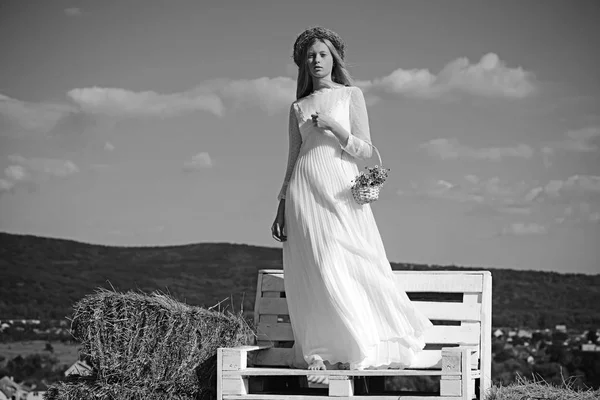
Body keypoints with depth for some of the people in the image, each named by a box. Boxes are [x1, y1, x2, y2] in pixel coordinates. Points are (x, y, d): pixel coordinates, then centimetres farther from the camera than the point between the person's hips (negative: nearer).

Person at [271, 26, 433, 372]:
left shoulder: (351, 95, 9)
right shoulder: (298, 108, 16)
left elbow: (366, 151, 3)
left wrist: (334, 126, -11)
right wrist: (282, 208, 11)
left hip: (341, 189, -2)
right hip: (304, 191, 2)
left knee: (344, 268, -11)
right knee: (312, 272, -6)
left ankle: (362, 350, -4)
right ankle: (319, 352, -3)